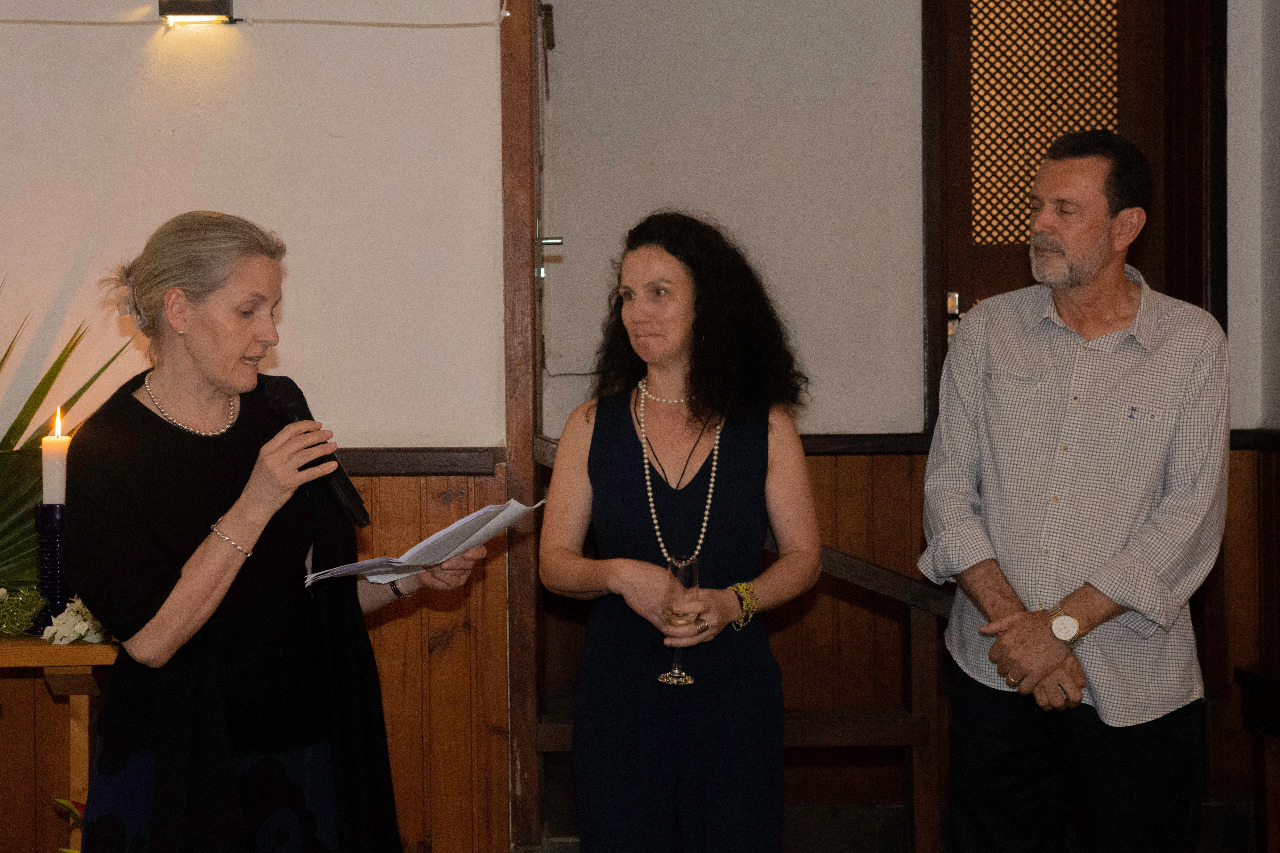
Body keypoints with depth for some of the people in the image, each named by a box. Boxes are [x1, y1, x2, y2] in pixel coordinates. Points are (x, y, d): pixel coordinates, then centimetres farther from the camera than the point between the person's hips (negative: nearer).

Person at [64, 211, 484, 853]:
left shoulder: (277, 409, 5)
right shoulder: (106, 449, -13)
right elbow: (151, 638, -22)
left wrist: (410, 579, -3)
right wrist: (253, 506, -25)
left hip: (308, 749, 5)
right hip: (182, 770, -5)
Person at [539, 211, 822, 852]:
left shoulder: (765, 425, 1)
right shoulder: (593, 425, 3)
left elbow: (803, 555, 4)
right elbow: (555, 563, 4)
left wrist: (735, 602, -14)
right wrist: (619, 575, -16)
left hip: (732, 685, 0)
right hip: (619, 686, 1)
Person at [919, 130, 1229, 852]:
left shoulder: (1192, 342, -2)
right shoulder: (988, 331, 4)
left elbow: (1192, 516, -8)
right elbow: (948, 491, 0)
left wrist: (1061, 623, -15)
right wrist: (1014, 622, -13)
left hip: (1138, 689, -2)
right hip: (998, 676, 2)